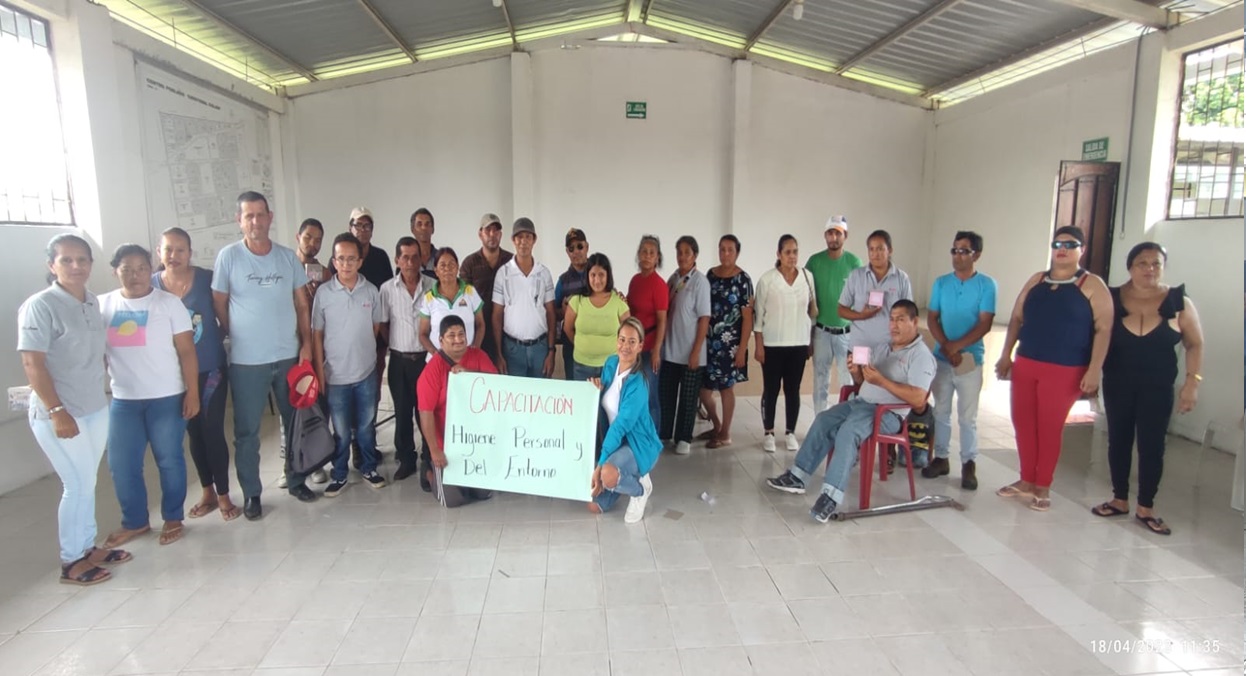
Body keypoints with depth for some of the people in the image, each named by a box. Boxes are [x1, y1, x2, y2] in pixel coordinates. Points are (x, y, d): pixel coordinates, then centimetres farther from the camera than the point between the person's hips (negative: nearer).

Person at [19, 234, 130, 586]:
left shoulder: (93, 302, 6)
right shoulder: (39, 306, -15)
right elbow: (32, 364, -18)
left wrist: (102, 394, 16)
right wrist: (57, 411, -21)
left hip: (96, 408, 7)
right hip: (59, 414, -6)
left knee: (87, 482, 15)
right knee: (78, 485, 0)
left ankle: (88, 547, 29)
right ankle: (71, 561, 15)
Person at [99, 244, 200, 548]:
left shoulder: (168, 303, -4)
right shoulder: (103, 305, 6)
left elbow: (186, 351, -5)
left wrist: (192, 391, -10)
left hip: (167, 397, -3)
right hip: (123, 400, 4)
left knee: (169, 461, 6)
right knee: (121, 464, 9)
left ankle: (173, 518, 22)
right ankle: (135, 521, 26)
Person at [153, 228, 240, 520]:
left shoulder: (207, 279, -7)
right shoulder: (151, 285, -1)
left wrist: (213, 340, -7)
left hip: (211, 369, -2)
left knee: (213, 430, -1)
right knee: (193, 432, 13)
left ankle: (223, 495, 12)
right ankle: (208, 493, 27)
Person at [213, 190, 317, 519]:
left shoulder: (288, 257, 2)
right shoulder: (228, 256, -6)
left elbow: (302, 304, 5)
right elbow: (219, 305, 0)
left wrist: (306, 344, -1)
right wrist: (238, 339, 4)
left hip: (289, 356, 3)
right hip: (246, 361, -3)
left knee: (296, 422, 13)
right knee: (247, 431, 6)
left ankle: (296, 479, 31)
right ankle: (251, 494, 19)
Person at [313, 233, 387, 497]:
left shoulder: (371, 291, -3)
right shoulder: (323, 293, -7)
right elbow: (317, 334, -3)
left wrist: (363, 349, 7)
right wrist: (320, 372, -4)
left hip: (367, 372, 1)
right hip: (336, 375, -1)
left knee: (366, 426, 14)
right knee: (341, 431, 10)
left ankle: (369, 469, 30)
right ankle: (339, 475, 25)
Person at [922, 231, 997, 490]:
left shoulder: (986, 284, -4)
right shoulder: (941, 283, 5)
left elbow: (985, 324, -10)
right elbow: (932, 318, 2)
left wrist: (957, 346, -19)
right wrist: (946, 346, -12)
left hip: (970, 359, -3)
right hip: (941, 358, 3)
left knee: (967, 416, 3)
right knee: (941, 412, 10)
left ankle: (969, 464, 13)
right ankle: (941, 458, 21)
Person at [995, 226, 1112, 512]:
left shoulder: (1092, 285, -4)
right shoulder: (1036, 281, 11)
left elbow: (1103, 329, -9)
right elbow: (1016, 319, 13)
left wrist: (1094, 370, -16)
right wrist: (1006, 355, 8)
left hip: (1065, 370, -5)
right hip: (1025, 364, 5)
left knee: (1049, 428, 2)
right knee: (1023, 423, 9)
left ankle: (1043, 487, 17)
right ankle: (1026, 481, 23)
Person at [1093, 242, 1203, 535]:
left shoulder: (1179, 303, -4)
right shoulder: (1113, 299, -4)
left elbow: (1195, 345, 2)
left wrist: (1192, 383, -5)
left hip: (1157, 387, -1)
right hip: (1117, 384, 1)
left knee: (1152, 446, 1)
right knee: (1118, 440, 10)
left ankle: (1146, 508, 14)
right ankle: (1119, 500, 23)